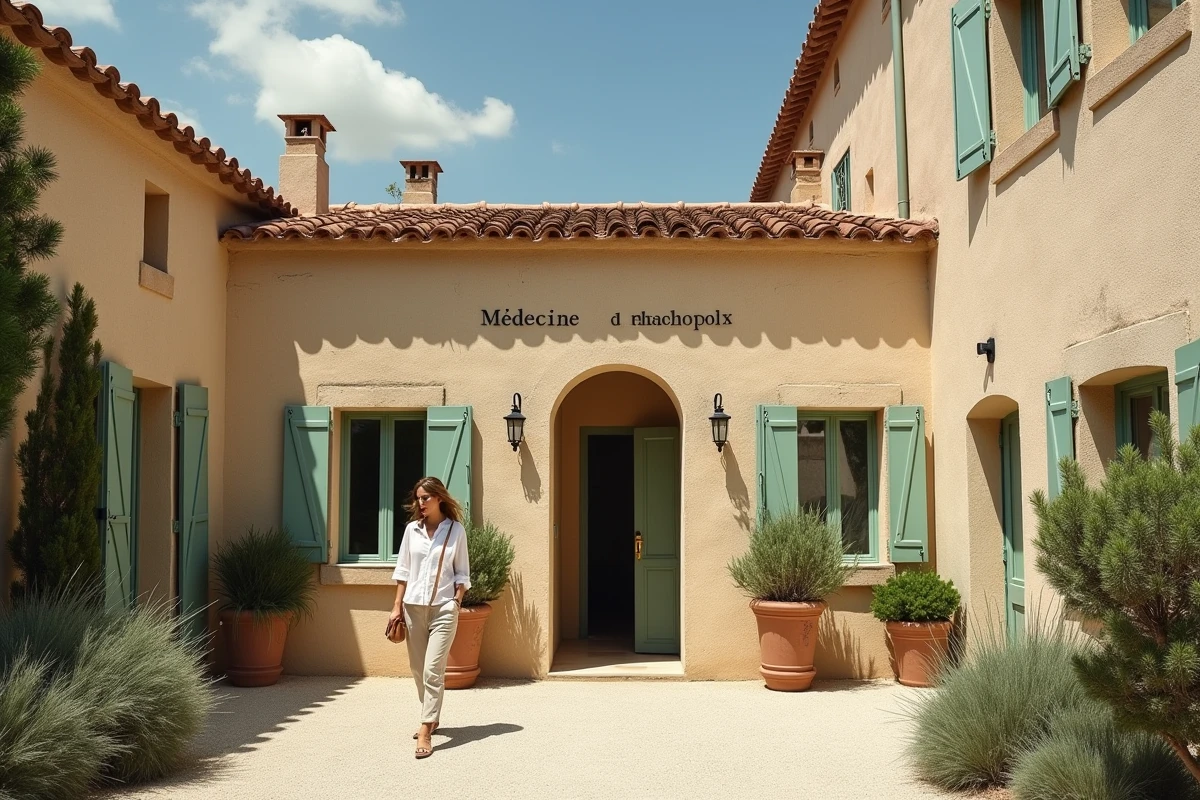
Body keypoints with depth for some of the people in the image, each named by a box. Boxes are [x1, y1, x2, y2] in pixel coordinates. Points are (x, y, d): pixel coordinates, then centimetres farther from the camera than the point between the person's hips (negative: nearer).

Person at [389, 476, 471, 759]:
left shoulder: (456, 530, -1)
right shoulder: (412, 529, 5)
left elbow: (462, 573, 2)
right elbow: (403, 570, 9)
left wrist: (457, 602, -9)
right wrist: (397, 606, 5)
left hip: (442, 608, -4)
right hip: (413, 607, 4)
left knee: (433, 670, -10)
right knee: (418, 669, 12)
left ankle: (425, 731, -10)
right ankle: (431, 718, 30)